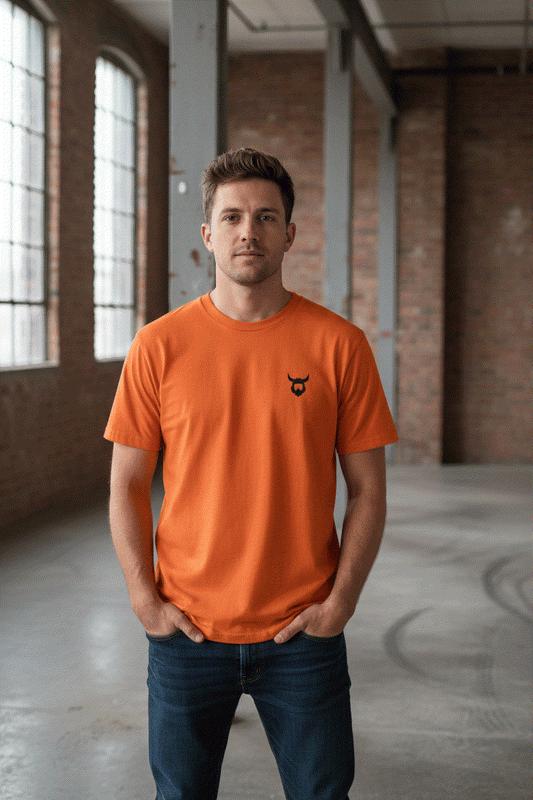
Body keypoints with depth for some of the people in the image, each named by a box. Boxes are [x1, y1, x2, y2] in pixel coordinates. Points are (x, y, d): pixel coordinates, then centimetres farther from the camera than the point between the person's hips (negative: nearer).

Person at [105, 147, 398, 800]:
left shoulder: (339, 344, -2)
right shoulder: (158, 346, -1)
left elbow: (367, 490, 1)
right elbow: (127, 486, 3)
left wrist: (339, 602, -6)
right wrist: (145, 600, -4)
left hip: (304, 633, 0)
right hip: (186, 629, 1)